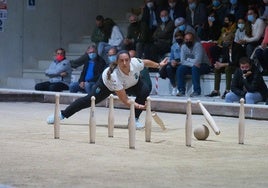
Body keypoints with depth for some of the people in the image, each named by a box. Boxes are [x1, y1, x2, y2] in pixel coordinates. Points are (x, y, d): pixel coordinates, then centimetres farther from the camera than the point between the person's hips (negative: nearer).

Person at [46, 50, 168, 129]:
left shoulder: (135, 63, -38)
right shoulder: (114, 76, -45)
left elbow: (146, 62, -10)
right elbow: (125, 100, -41)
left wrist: (159, 65, 3)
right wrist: (137, 105, -54)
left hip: (132, 83, 3)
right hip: (107, 84, -3)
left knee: (144, 91, -24)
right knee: (89, 100, -1)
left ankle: (135, 119, -9)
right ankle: (62, 114, 16)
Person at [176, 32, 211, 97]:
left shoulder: (198, 45, -17)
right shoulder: (183, 47, 0)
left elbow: (198, 60, -26)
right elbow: (182, 61, -11)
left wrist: (188, 60, -14)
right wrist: (192, 64, -26)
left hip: (204, 65, -5)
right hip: (191, 66, 5)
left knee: (194, 68, -36)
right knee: (180, 69, -19)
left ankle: (197, 91, -32)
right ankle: (181, 90, -16)